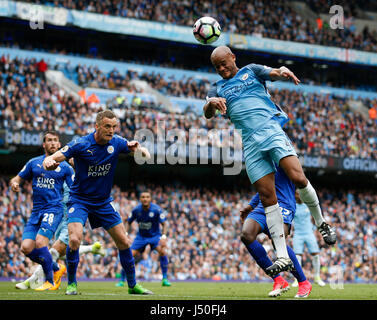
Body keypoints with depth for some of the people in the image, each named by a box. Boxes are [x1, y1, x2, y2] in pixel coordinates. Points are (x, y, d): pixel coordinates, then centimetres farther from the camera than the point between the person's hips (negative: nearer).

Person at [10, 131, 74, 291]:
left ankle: (50, 282, -7)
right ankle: (56, 269, 15)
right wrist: (14, 183, -7)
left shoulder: (65, 166, 6)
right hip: (36, 211, 4)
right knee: (26, 248, -9)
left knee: (40, 242, -24)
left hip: (54, 209, -4)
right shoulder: (34, 163, 13)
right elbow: (18, 179, 16)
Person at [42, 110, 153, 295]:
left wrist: (138, 150, -27)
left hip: (104, 201, 4)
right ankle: (71, 283, -5)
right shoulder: (80, 144, -18)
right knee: (74, 239, -24)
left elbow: (145, 155, -3)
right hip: (79, 200, -4)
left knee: (124, 242, 4)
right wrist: (49, 163, -47)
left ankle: (132, 285, 19)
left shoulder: (117, 142, -7)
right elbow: (53, 158, -22)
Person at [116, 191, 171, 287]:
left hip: (154, 235, -2)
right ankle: (122, 280, 4)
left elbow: (164, 224, -16)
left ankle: (165, 279, -17)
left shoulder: (156, 209, -20)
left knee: (162, 251, -28)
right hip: (141, 236, 2)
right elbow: (129, 223, 4)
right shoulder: (136, 210, -12)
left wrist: (163, 237, -32)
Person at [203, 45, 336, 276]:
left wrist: (284, 72, -25)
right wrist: (212, 103, -18)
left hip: (272, 131, -2)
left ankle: (321, 223, 5)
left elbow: (274, 73, 0)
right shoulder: (217, 88, 21)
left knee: (298, 178, -20)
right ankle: (283, 257, -7)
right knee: (268, 198, -5)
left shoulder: (251, 71, 16)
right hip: (250, 144, 2)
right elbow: (208, 114, 6)